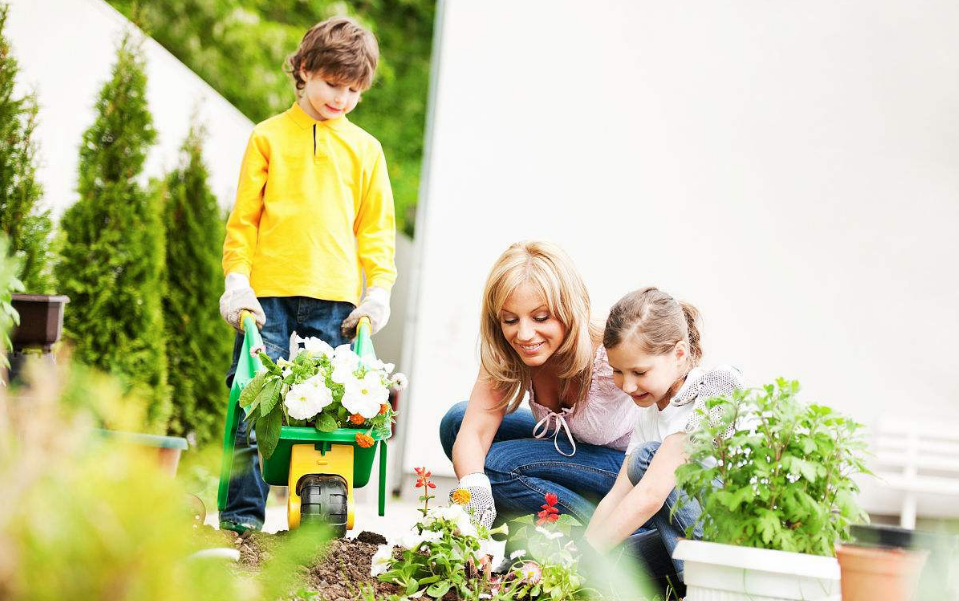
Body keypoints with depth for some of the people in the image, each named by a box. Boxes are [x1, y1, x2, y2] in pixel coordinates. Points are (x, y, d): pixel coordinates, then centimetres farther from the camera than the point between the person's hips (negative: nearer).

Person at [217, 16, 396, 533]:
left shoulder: (365, 149, 13)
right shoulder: (269, 137, 8)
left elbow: (376, 227, 15)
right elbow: (244, 216, 8)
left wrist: (380, 289, 4)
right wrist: (237, 279, -2)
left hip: (334, 298, 1)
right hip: (268, 294, -1)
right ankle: (243, 511, 4)